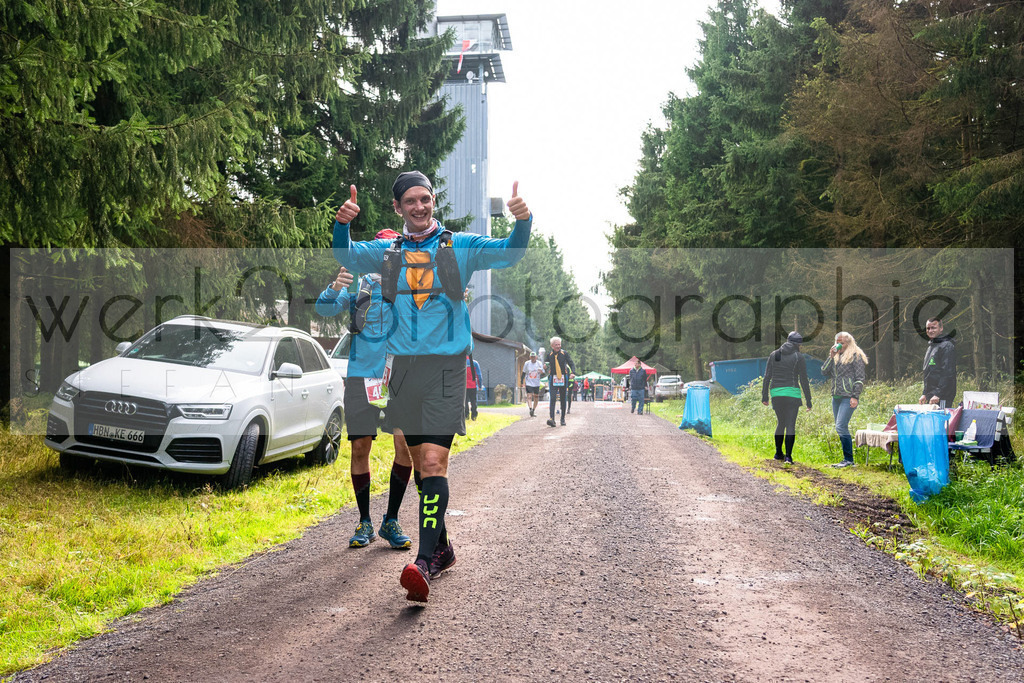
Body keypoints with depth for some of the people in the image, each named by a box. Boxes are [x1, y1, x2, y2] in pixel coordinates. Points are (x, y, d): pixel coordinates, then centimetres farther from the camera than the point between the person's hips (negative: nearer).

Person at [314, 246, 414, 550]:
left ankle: (391, 521, 6)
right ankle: (365, 524, 15)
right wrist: (335, 288, -28)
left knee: (406, 446, -9)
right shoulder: (359, 283, 4)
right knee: (360, 448, 1)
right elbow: (324, 309, -7)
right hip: (362, 377, 0)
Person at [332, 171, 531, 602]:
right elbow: (347, 255, 1)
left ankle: (424, 562, -22)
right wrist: (342, 223, -20)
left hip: (446, 366, -4)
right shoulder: (388, 252, 13)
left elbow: (509, 253, -4)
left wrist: (523, 221, -25)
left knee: (434, 462, -15)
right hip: (404, 367, 4)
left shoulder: (459, 246, 5)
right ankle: (442, 548, 27)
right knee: (420, 464, 12)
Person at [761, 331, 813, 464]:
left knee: (780, 423, 19)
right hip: (792, 393, -4)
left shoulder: (773, 355, 10)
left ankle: (778, 453, 23)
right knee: (790, 425, -2)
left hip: (775, 393, 4)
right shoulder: (798, 357, -1)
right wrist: (808, 401, 2)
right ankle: (788, 456, -8)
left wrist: (764, 396, 11)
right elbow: (804, 380, -2)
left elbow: (767, 377, 7)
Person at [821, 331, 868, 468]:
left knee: (841, 427, -16)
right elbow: (824, 372, 12)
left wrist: (855, 396, -14)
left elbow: (860, 378, -7)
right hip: (836, 397, 8)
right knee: (841, 428, 8)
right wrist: (831, 357, 2)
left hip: (848, 397, -8)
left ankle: (849, 459, -11)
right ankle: (847, 459, 13)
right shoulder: (836, 357, 19)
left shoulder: (855, 356, -3)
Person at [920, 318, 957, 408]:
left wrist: (938, 394, -22)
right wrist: (924, 394, 20)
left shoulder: (947, 346, -9)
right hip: (930, 397, 9)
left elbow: (948, 374, -17)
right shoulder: (931, 346, 20)